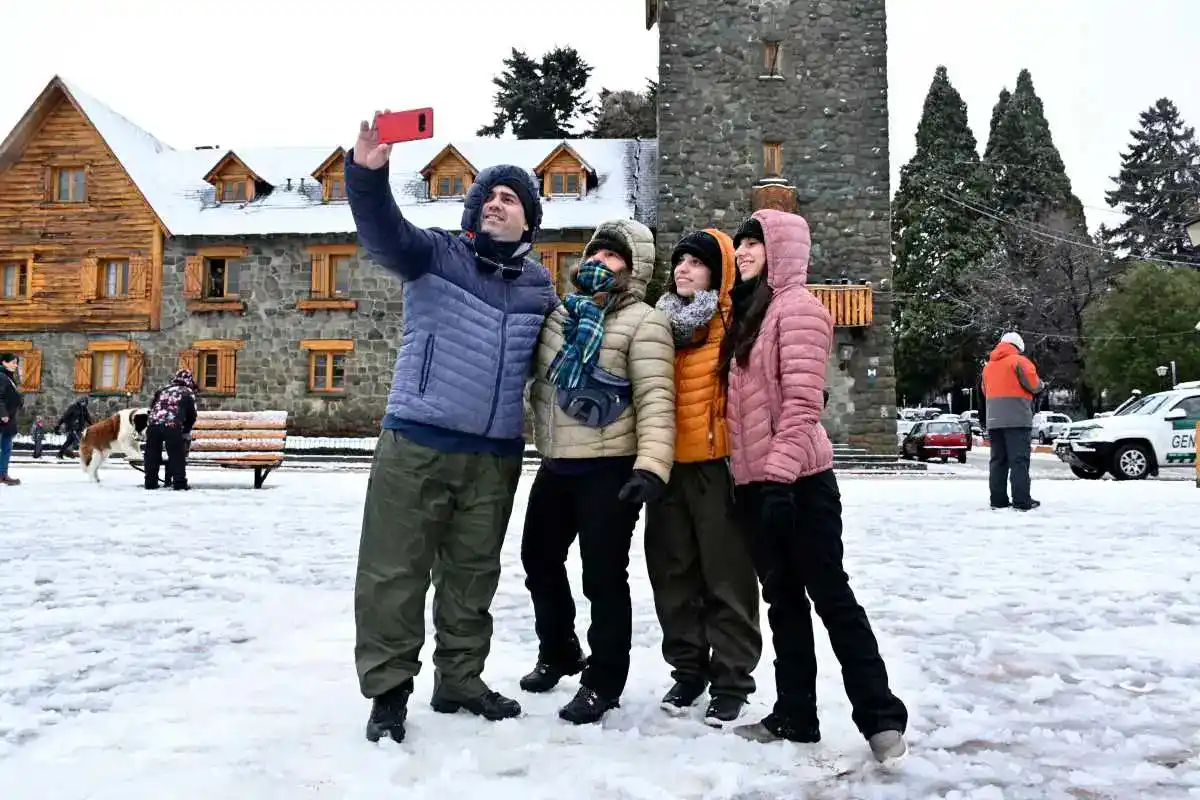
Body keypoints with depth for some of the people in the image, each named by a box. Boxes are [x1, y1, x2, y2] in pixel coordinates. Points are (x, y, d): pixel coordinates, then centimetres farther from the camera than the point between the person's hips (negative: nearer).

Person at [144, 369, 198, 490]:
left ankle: (150, 482, 18)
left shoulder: (162, 389, 27)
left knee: (152, 454, 14)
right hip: (172, 426, -4)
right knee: (177, 455, 3)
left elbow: (152, 406, 25)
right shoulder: (188, 392, 15)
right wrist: (186, 431, 27)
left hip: (153, 423, 4)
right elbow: (192, 415, 13)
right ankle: (179, 483, 0)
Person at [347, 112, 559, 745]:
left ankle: (459, 681, 29)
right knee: (393, 571, 1)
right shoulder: (437, 254, 1)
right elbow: (383, 233, -19)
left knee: (472, 574, 14)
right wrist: (367, 174, -37)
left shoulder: (540, 286, 11)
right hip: (415, 446, -3)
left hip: (495, 457, 4)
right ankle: (388, 689, 16)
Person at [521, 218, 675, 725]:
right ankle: (557, 654, 40)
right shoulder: (560, 312, 13)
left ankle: (602, 682, 16)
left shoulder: (642, 322, -8)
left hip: (609, 470, -7)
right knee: (539, 559, 19)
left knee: (603, 575, -1)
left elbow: (656, 399, -16)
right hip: (555, 466, 8)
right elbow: (535, 376, 23)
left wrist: (652, 466, -26)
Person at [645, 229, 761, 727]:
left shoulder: (734, 323, -4)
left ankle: (732, 680, 14)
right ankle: (687, 668, 26)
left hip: (718, 463, -6)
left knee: (726, 574, 2)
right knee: (673, 571, 12)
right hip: (666, 463, 6)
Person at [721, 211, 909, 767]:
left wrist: (780, 471, -23)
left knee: (830, 597, -3)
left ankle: (881, 718, 8)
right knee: (783, 600, 12)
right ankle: (795, 715, 21)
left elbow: (803, 400, -18)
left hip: (797, 480, -8)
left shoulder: (797, 305, -9)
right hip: (756, 480, 9)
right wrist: (747, 471, 16)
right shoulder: (749, 312, 18)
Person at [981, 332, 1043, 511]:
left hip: (994, 420, 6)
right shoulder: (1019, 361, -2)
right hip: (1017, 419, -6)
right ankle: (1022, 501, -9)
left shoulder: (989, 365, 18)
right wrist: (1040, 385, 16)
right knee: (1019, 460, -6)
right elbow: (1034, 385, -6)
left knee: (997, 460, 7)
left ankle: (998, 500, 6)